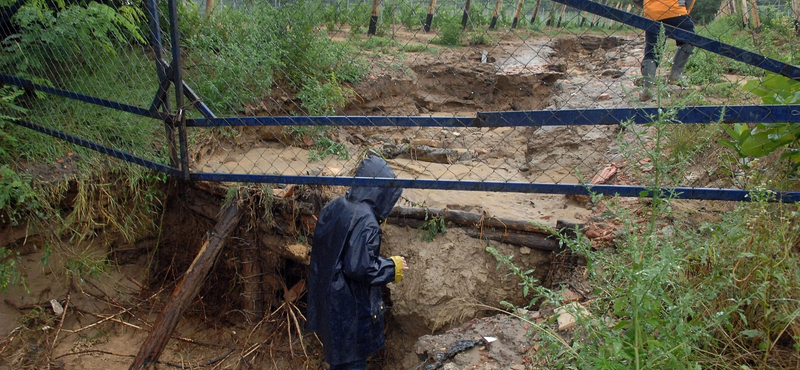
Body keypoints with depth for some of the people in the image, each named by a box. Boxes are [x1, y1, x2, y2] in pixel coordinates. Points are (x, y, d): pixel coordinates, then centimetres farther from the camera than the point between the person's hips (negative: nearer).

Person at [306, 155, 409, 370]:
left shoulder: (333, 207, 0)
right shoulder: (366, 221, -26)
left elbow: (319, 249, 10)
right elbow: (360, 267, -27)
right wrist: (393, 267, -12)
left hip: (327, 298, 8)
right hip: (351, 309, -8)